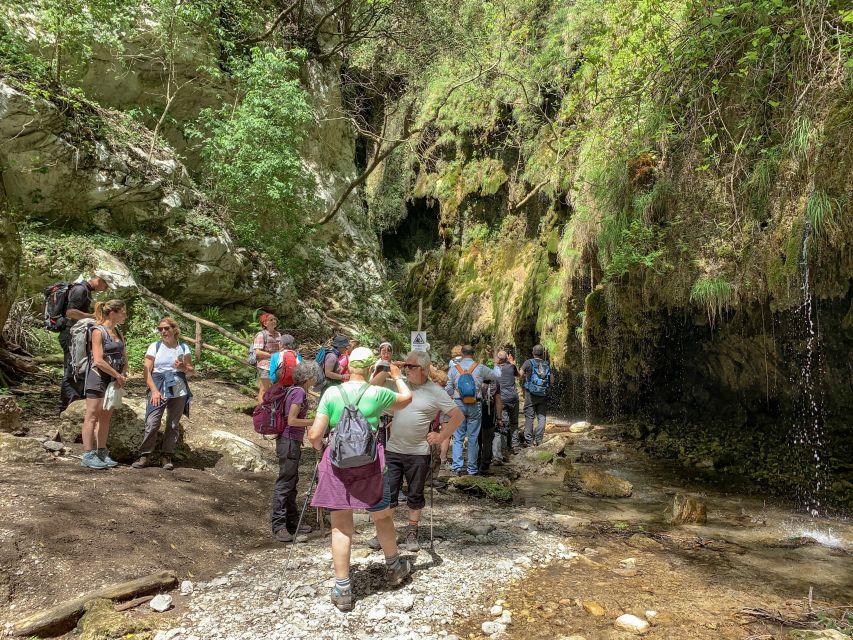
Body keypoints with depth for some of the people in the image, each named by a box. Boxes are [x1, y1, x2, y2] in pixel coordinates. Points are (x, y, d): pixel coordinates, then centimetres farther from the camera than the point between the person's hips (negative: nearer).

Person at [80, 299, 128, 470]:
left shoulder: (118, 333, 12)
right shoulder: (98, 331, -11)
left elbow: (124, 358, 14)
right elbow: (99, 360, -18)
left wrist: (123, 375, -3)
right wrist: (118, 376, -14)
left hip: (113, 379, 8)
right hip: (98, 376, -8)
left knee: (106, 417, 11)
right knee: (92, 416, -4)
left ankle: (102, 453, 18)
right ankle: (88, 456, -1)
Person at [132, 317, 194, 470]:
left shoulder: (183, 348, 10)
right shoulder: (154, 347, 5)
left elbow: (191, 370, 12)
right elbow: (147, 371, -1)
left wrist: (183, 367, -11)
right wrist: (154, 391, -13)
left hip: (179, 392, 2)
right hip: (158, 391, -2)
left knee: (173, 425, 4)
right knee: (151, 423, -9)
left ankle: (167, 457, 11)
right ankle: (145, 456, 0)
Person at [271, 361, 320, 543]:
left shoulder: (294, 389, 11)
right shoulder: (299, 392, -17)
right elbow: (292, 420, -22)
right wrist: (314, 422, -15)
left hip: (291, 441, 10)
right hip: (290, 441, -10)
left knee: (291, 482, 16)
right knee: (285, 483, -3)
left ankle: (292, 521, 25)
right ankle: (278, 525, 4)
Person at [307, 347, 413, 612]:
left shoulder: (331, 393, -6)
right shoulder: (377, 393, -7)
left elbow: (315, 435, -7)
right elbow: (406, 398, 14)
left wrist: (319, 447, 15)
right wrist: (397, 377, 30)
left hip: (337, 463, 0)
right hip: (369, 463, 0)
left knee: (341, 527, 8)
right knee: (383, 518, 20)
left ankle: (342, 590, 13)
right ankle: (394, 568, 41)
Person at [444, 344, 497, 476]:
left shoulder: (454, 368, 1)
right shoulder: (480, 368, 0)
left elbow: (448, 389, 2)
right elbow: (495, 377, 13)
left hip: (459, 404, 0)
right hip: (475, 405, 0)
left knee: (458, 437, 7)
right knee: (473, 438, 7)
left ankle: (457, 466, -3)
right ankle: (472, 469, 12)